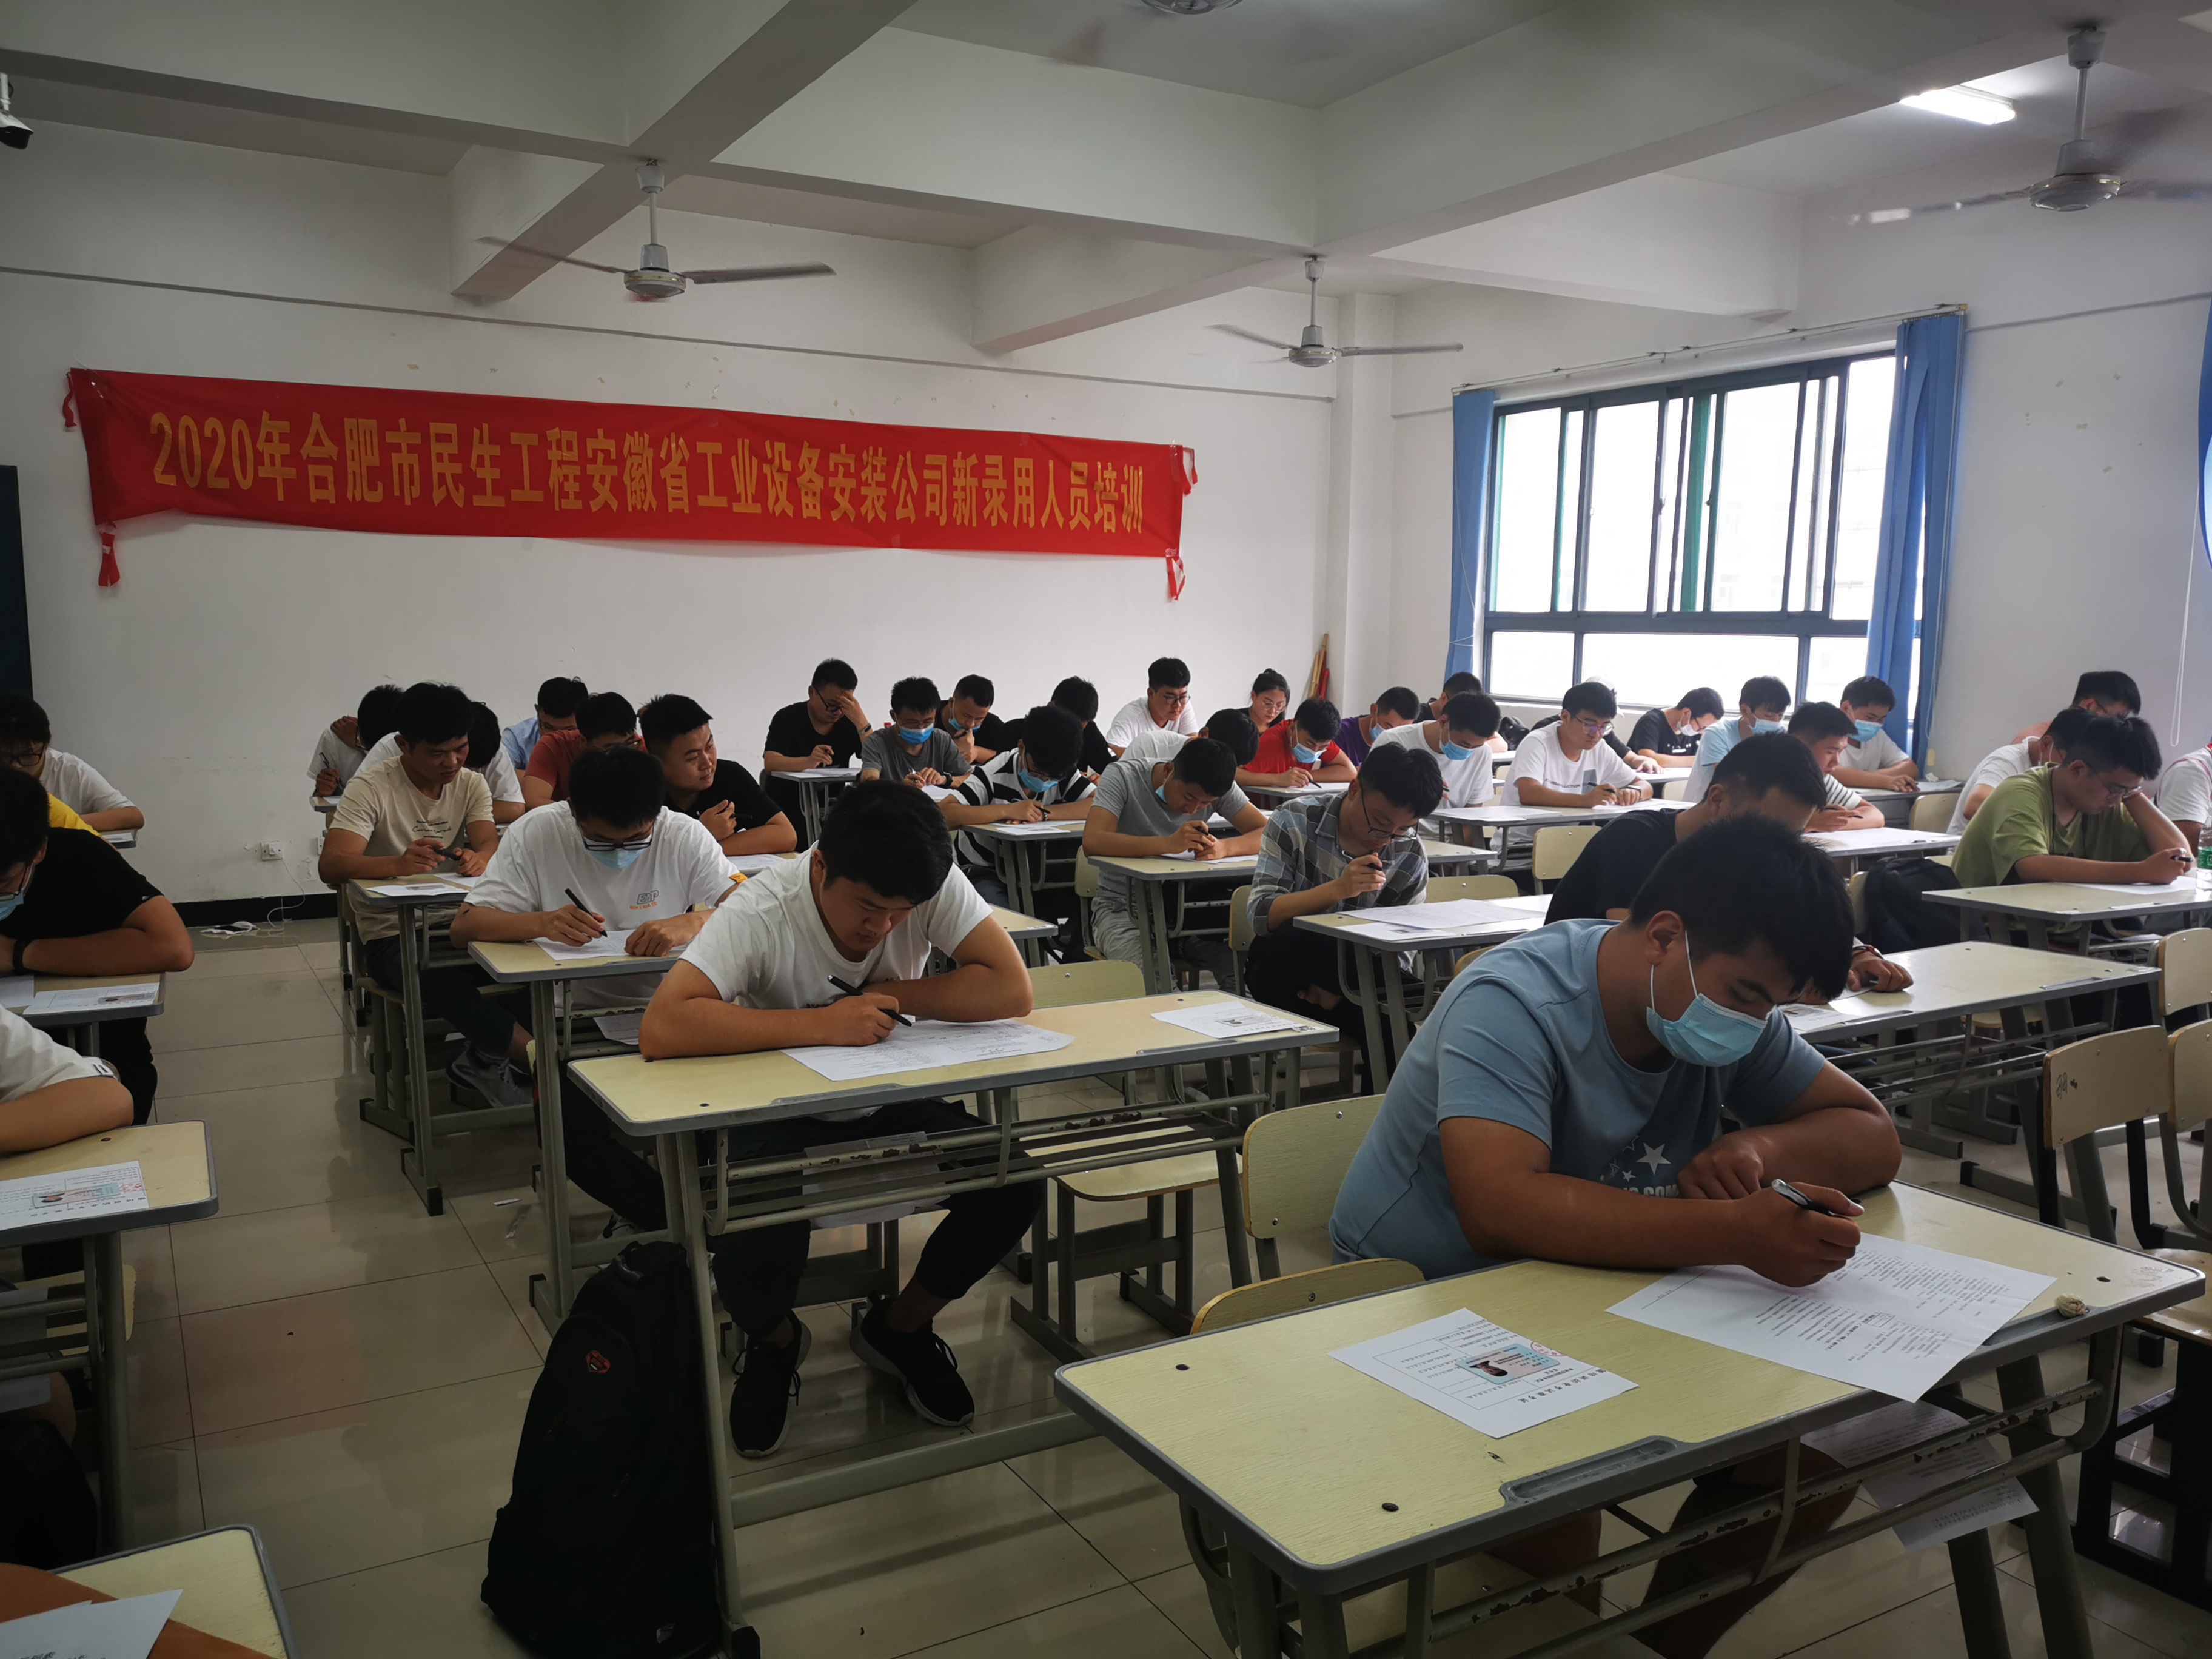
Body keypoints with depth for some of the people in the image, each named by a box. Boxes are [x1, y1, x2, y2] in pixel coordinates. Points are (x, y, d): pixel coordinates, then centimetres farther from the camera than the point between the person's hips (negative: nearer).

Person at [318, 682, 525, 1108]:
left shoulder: (471, 784, 8)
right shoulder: (372, 787, -7)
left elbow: (490, 842, -9)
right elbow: (330, 866, -20)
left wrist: (480, 857, -36)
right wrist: (398, 863, -41)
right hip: (391, 934, -4)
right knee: (441, 984, -38)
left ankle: (483, 1061, -6)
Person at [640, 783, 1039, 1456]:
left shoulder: (937, 886, -18)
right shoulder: (762, 913, -27)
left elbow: (1011, 990, -22)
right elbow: (661, 1028, -38)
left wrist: (886, 995, -23)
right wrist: (824, 1024, -39)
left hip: (894, 1107, 3)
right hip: (782, 1119, -3)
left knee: (1013, 1185, -20)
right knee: (752, 1264, -30)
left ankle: (899, 1327, 11)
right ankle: (774, 1342, 12)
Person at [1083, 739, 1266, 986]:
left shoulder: (1218, 788, -5)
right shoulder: (1123, 777, -15)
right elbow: (1092, 841, -28)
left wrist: (1224, 847, -32)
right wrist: (1169, 843, -38)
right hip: (1123, 907, -3)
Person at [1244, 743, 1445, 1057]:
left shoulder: (1411, 858, -3)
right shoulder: (1296, 821, -12)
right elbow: (1261, 916, -20)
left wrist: (1340, 985, -21)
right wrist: (1337, 889, -35)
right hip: (1283, 968, 0)